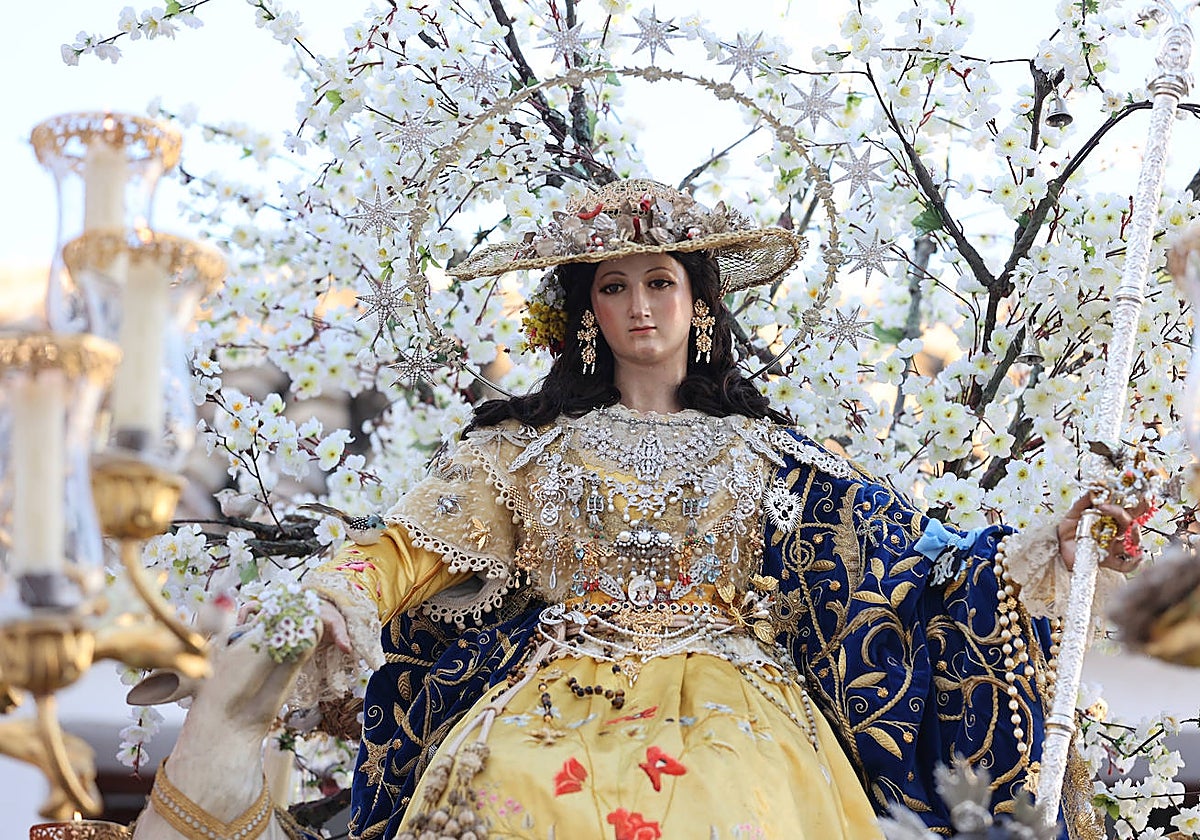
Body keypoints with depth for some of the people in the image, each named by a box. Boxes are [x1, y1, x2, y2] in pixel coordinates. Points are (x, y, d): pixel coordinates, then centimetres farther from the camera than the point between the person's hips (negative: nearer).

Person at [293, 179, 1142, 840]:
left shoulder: (762, 449, 16)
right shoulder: (524, 443, 17)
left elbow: (905, 548, 11)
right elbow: (420, 544, 8)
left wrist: (1040, 555, -3)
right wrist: (344, 591, -14)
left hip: (720, 685, 0)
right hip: (557, 685, 0)